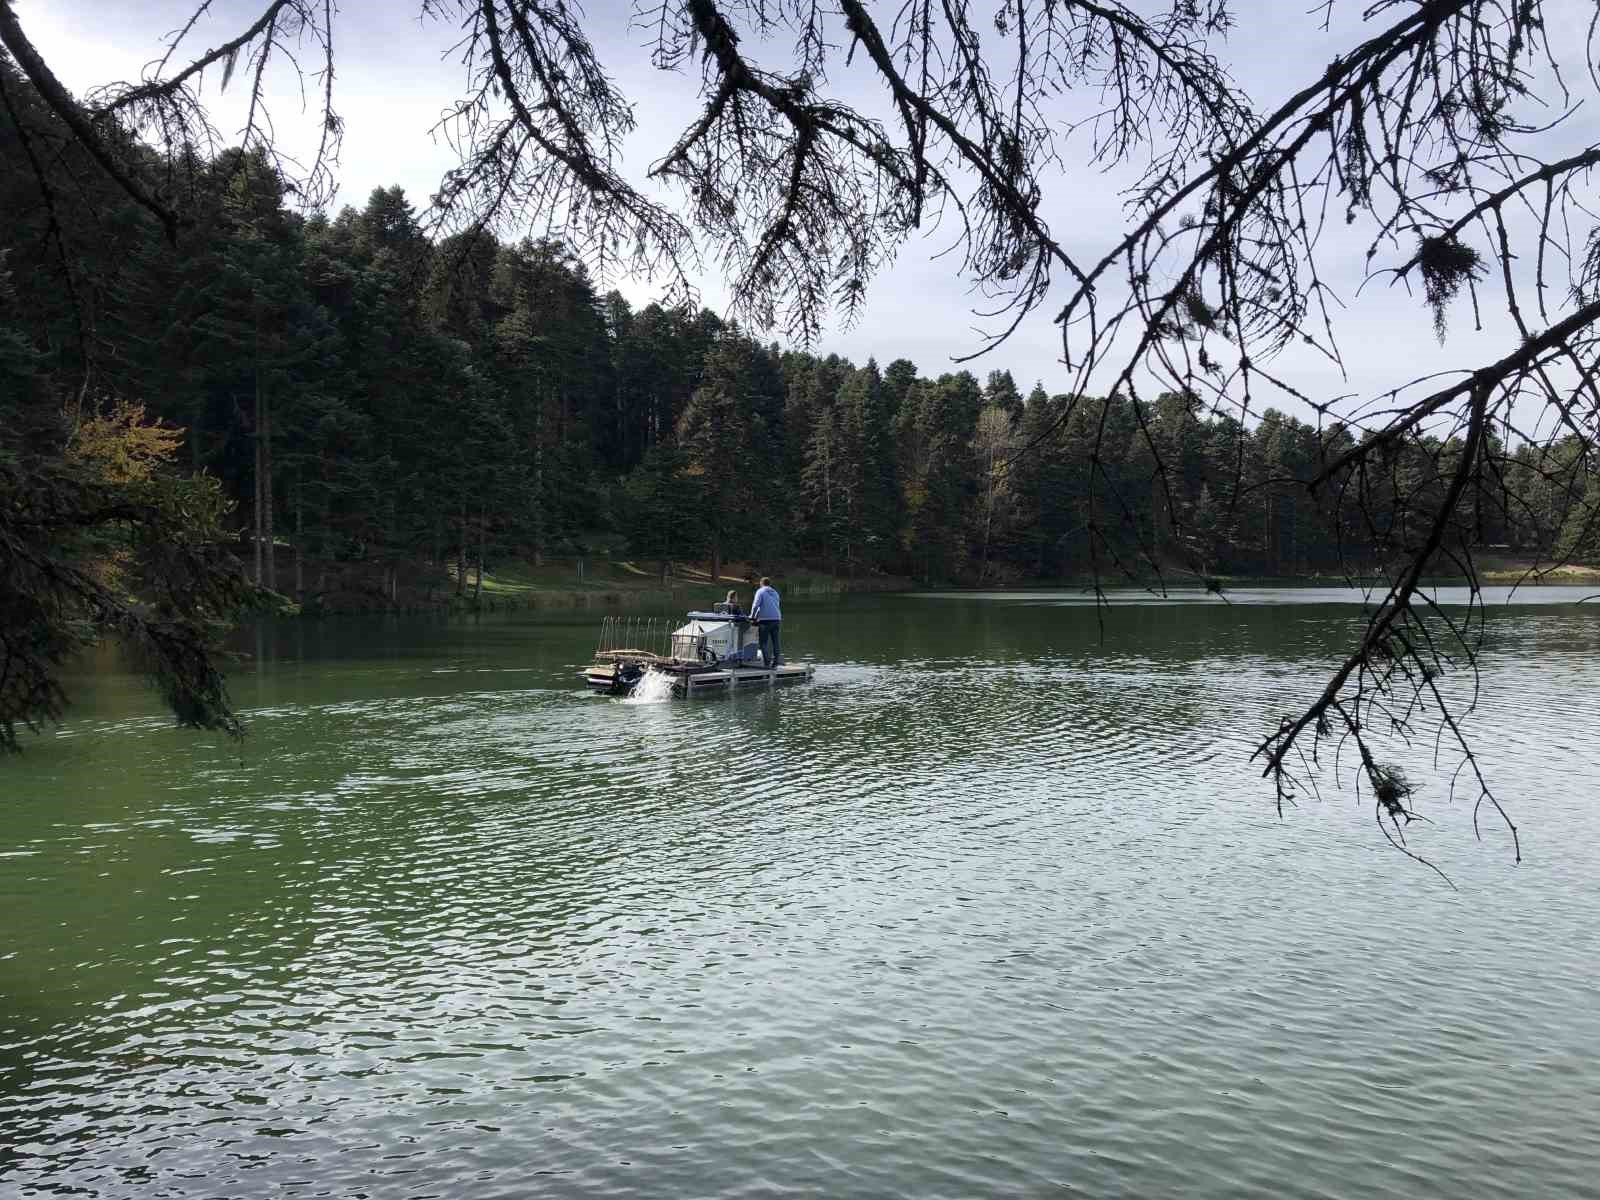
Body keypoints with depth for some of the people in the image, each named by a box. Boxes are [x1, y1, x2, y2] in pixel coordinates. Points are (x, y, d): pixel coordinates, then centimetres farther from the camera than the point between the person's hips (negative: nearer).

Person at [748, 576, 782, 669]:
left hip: (765, 619, -5)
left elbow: (756, 605, -8)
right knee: (775, 642, 9)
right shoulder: (775, 592, 21)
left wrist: (752, 616, 3)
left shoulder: (760, 591, 2)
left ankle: (766, 663, -10)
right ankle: (774, 663, 9)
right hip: (776, 618, 6)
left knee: (764, 643, -3)